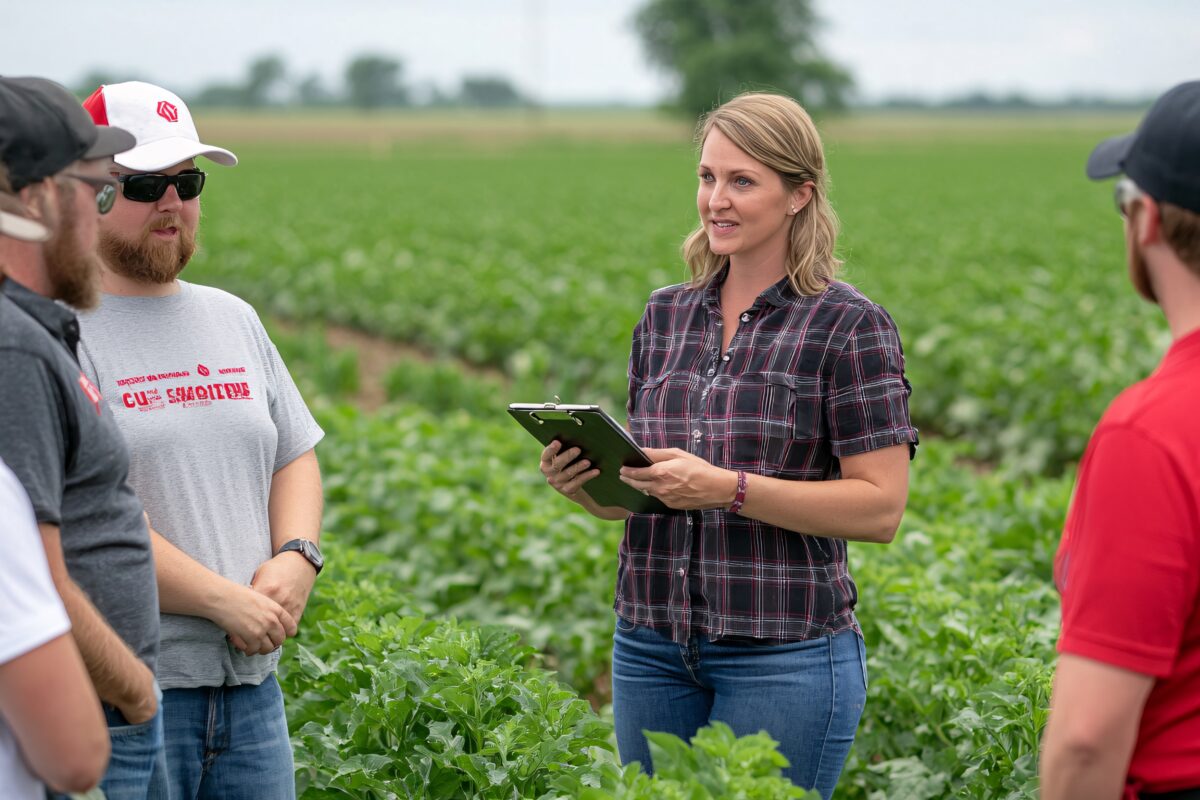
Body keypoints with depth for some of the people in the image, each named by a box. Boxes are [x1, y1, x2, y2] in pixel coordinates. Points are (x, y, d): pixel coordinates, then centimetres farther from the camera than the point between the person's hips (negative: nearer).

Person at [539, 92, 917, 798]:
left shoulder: (849, 326, -7)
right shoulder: (666, 316, 11)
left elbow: (881, 508, -12)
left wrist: (727, 488, -20)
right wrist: (585, 483, -4)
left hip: (783, 654, -5)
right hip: (653, 643, 6)